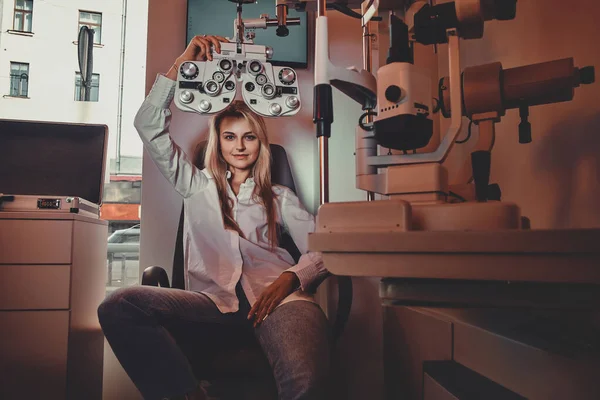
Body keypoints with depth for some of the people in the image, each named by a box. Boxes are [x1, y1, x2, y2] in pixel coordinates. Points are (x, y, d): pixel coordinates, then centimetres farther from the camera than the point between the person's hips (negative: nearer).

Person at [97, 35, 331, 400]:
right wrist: (182, 64, 13)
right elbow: (149, 126, 18)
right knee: (118, 306, -30)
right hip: (213, 301, 3)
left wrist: (290, 278, -11)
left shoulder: (280, 197, 24)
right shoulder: (197, 186, 25)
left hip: (275, 295, -2)